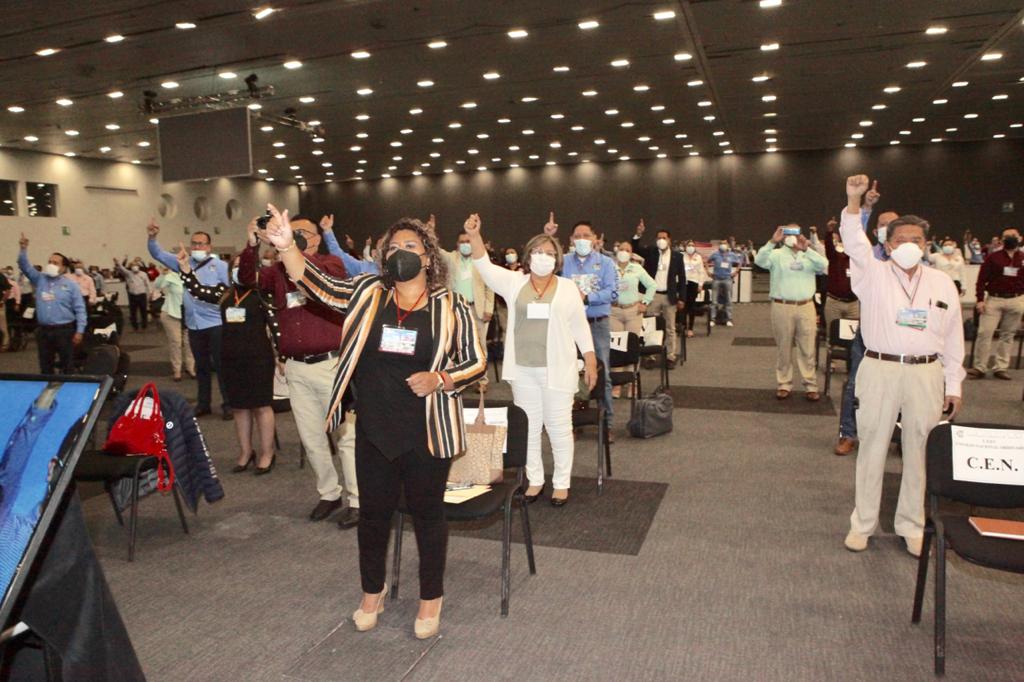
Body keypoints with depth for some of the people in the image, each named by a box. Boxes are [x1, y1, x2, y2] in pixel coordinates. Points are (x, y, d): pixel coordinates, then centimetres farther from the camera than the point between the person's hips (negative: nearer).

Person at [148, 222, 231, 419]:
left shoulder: (220, 266, -4)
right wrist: (152, 238, -3)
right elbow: (158, 254, 13)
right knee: (201, 366, 15)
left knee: (221, 365, -2)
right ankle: (203, 403, 24)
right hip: (194, 325, 5)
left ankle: (228, 404, 5)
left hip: (216, 323, -5)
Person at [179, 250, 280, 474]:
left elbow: (276, 324, -10)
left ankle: (267, 453, 13)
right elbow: (197, 290, 14)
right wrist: (185, 267, 2)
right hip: (231, 358, 6)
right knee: (239, 406, 13)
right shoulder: (224, 293, 10)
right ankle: (245, 451, 27)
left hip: (258, 357, -6)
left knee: (261, 405, 2)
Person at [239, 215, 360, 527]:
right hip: (295, 368, 5)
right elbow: (248, 279, -4)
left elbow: (319, 275, -23)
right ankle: (330, 493, 30)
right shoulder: (280, 270, 11)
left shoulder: (331, 264, 0)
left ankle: (357, 500, 12)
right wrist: (252, 246, -20)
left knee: (344, 435, 1)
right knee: (311, 438, 13)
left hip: (330, 363, -5)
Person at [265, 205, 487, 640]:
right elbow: (316, 284, -10)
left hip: (427, 433, -2)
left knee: (427, 512, 11)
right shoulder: (368, 294, 2)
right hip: (374, 431, 3)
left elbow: (477, 363, -1)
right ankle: (372, 592, 38)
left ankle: (431, 598, 31)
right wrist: (286, 246, -26)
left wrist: (440, 380, -18)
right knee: (374, 510, 16)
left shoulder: (451, 308, -4)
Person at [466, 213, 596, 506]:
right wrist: (475, 236, -23)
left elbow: (581, 328, 4)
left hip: (557, 370, -2)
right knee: (528, 427, 12)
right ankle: (535, 479, 27)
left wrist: (591, 363, 0)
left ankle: (561, 483, 21)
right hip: (523, 369, 2)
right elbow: (486, 268, -9)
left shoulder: (568, 287, 2)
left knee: (559, 428, 6)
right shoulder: (514, 282, 4)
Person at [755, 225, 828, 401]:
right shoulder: (776, 254, 4)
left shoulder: (809, 256, 10)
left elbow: (824, 264, -8)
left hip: (806, 307, 2)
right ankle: (784, 384, 14)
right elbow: (759, 260, -15)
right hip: (782, 307, -2)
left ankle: (810, 386, 11)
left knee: (807, 349, 5)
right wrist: (772, 242, -26)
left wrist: (806, 249, -20)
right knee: (783, 348, 6)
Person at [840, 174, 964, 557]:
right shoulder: (873, 275, 1)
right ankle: (863, 523, 17)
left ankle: (912, 526, 25)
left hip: (926, 374, 2)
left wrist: (953, 385, 9)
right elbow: (855, 243, -17)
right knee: (872, 448, 5)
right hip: (879, 371, -2)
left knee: (919, 453, 10)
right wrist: (853, 201, -31)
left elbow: (954, 338, 11)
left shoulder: (943, 284, 9)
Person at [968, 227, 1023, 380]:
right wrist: (980, 299, -10)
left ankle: (1000, 368, 15)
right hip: (993, 300, -2)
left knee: (1007, 335, 7)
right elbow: (982, 279, -3)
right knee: (984, 333, -6)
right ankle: (979, 367, 2)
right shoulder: (992, 257, 0)